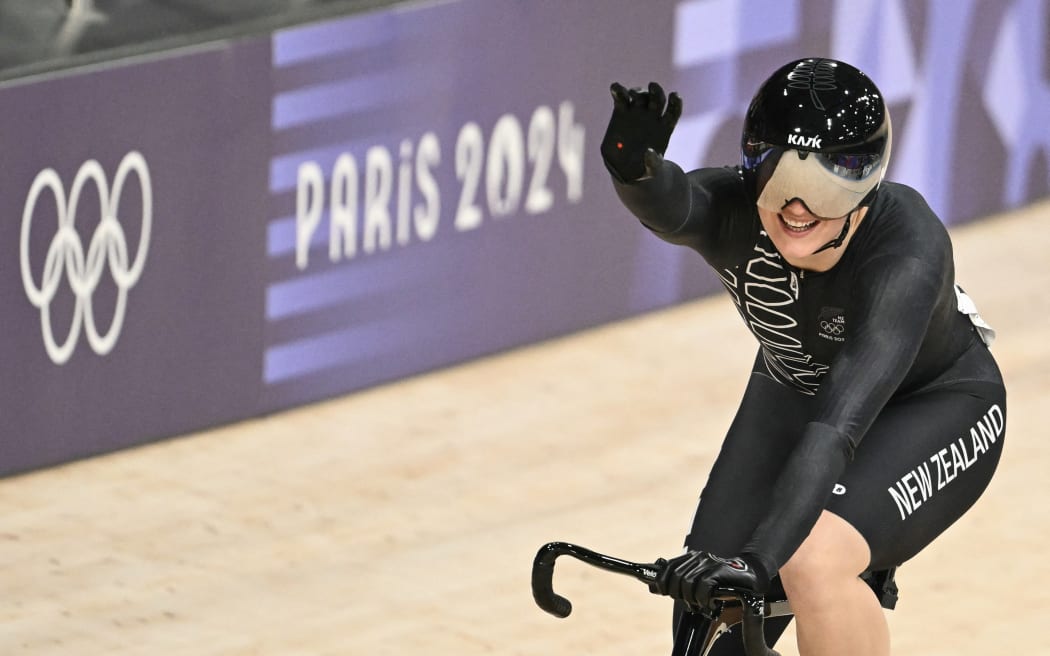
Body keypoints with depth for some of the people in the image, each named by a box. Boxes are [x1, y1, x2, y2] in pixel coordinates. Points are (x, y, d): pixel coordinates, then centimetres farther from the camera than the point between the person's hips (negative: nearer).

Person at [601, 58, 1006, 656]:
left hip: (934, 407, -5)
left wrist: (758, 559, -58)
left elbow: (838, 425, -47)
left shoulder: (908, 252, -38)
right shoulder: (734, 208, -26)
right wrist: (636, 170, -74)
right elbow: (668, 206, -50)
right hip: (793, 395, 5)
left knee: (815, 561, -33)